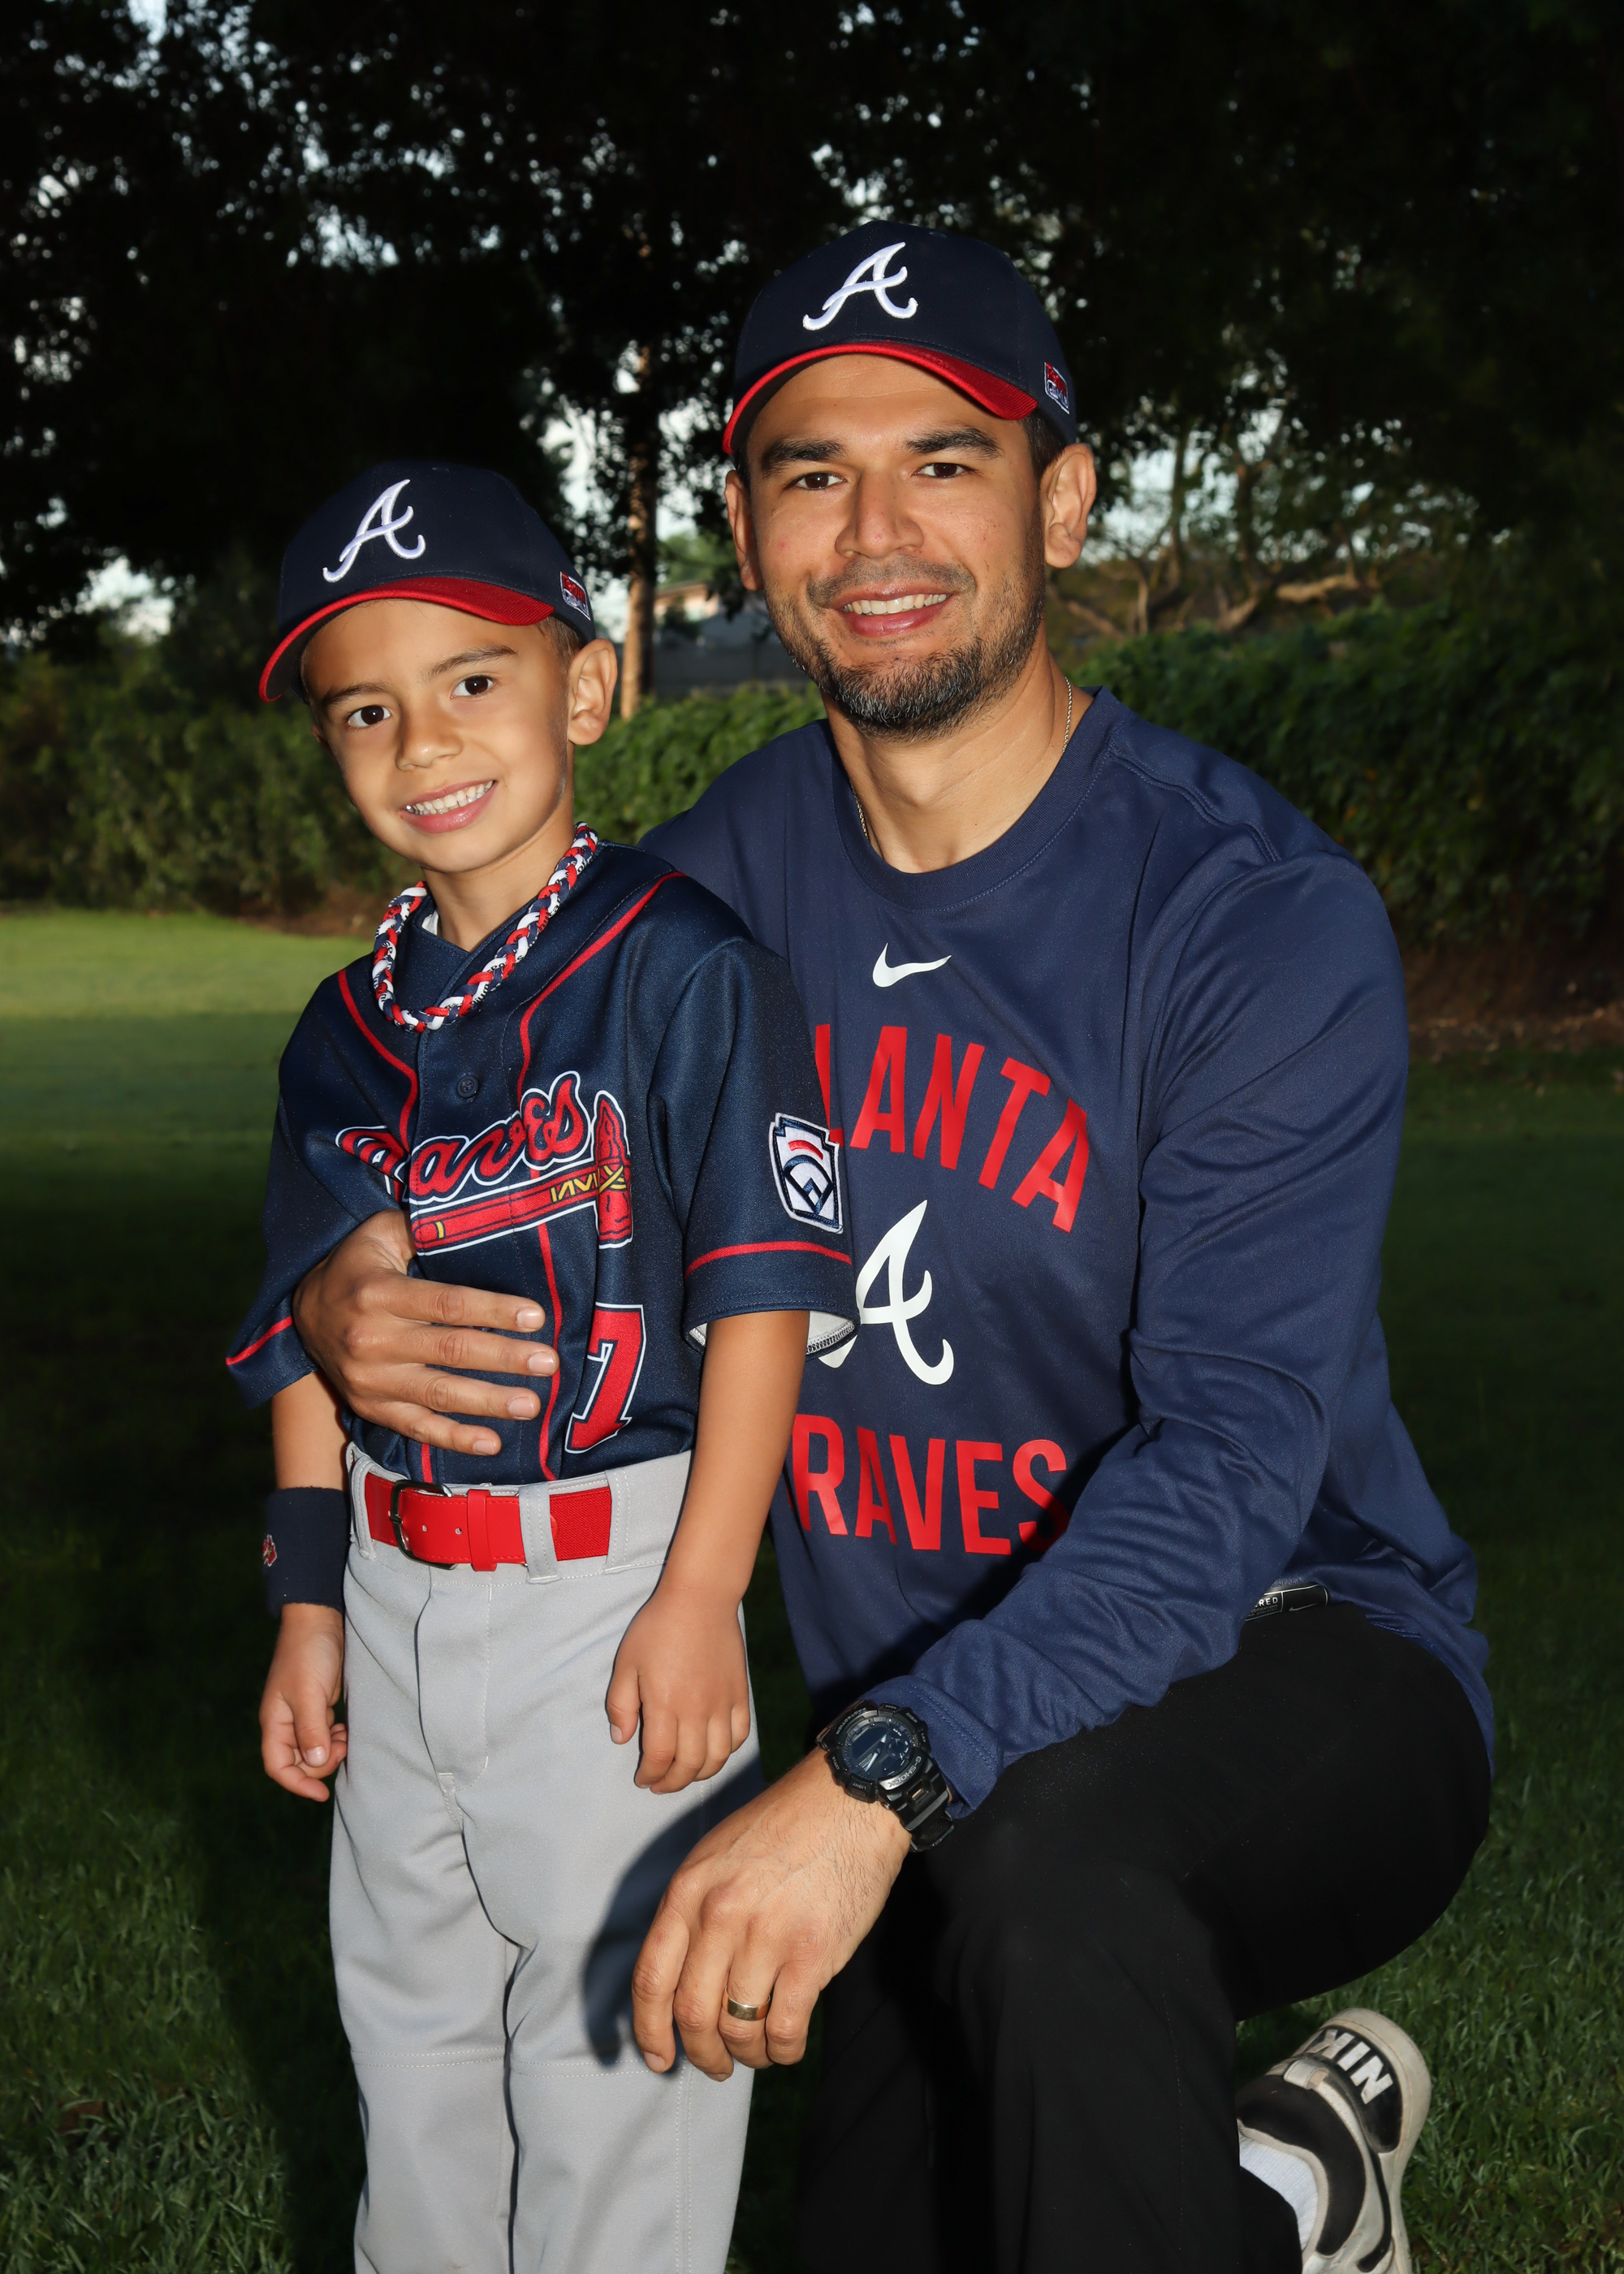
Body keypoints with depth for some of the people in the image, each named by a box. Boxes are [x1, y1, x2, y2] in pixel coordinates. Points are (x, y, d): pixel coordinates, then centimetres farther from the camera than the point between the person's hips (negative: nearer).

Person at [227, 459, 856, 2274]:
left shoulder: (682, 969, -12)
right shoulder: (348, 1028, 8)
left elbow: (764, 1303, -14)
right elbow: (309, 1337, 13)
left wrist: (696, 1597, -17)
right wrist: (310, 1602, 10)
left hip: (609, 1584, -6)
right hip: (400, 1595, 7)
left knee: (611, 2047, 4)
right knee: (410, 2032, 20)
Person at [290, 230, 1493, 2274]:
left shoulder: (1259, 917, -17)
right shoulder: (720, 882, 0)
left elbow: (1234, 1452, -27)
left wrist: (879, 1778, -41)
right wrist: (347, 1298, -15)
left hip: (1301, 1683, -5)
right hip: (941, 1791, 6)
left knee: (1043, 1828, -37)